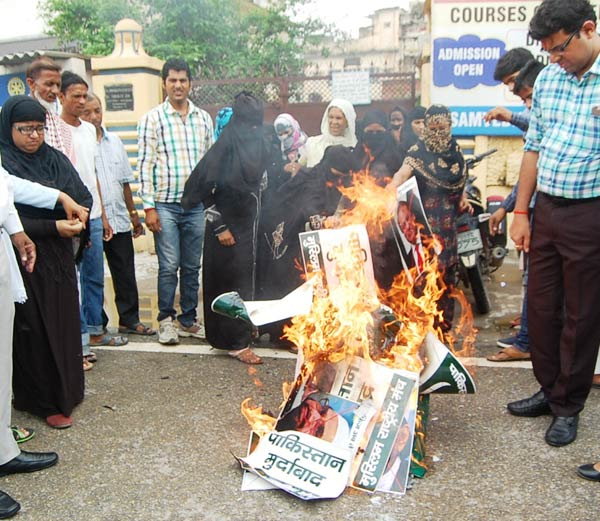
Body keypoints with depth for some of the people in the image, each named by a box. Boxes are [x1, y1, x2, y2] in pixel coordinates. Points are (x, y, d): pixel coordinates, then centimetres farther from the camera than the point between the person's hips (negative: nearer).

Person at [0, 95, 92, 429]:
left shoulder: (56, 159, 7)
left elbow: (84, 197, 5)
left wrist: (77, 215, -17)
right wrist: (53, 226, -24)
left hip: (59, 256, 6)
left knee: (63, 322, 13)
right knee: (33, 330, 3)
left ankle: (66, 389, 30)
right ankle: (44, 401, 15)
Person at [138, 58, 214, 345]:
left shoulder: (203, 118, 11)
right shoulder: (153, 118, 0)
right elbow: (145, 163, -4)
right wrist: (149, 207, -9)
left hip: (196, 205, 4)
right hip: (166, 204, -3)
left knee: (192, 267, 10)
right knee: (169, 266, -2)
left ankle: (188, 319, 22)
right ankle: (166, 320, 13)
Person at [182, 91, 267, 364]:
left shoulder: (259, 147, 6)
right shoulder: (224, 149, -14)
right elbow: (203, 189, -14)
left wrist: (263, 224, 11)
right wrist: (220, 227, -14)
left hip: (250, 225, 6)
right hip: (228, 227, -6)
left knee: (246, 279, 11)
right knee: (233, 282, -1)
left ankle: (242, 330, 25)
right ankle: (236, 342, 7)